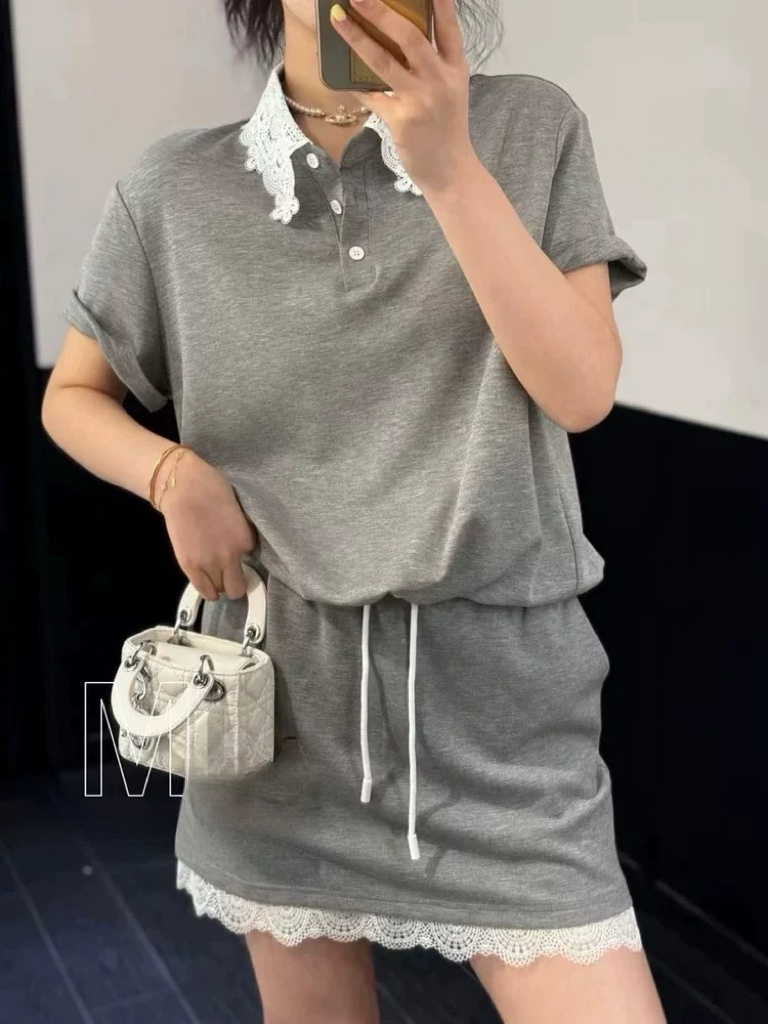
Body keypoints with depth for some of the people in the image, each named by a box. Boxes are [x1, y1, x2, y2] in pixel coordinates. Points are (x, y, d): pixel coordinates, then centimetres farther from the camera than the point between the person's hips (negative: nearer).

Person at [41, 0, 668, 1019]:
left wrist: (449, 166, -17)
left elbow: (582, 389, -10)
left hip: (502, 694, 0)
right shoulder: (176, 189, 0)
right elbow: (71, 395, 12)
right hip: (284, 693, 1)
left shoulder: (534, 130, -1)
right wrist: (174, 472, -9)